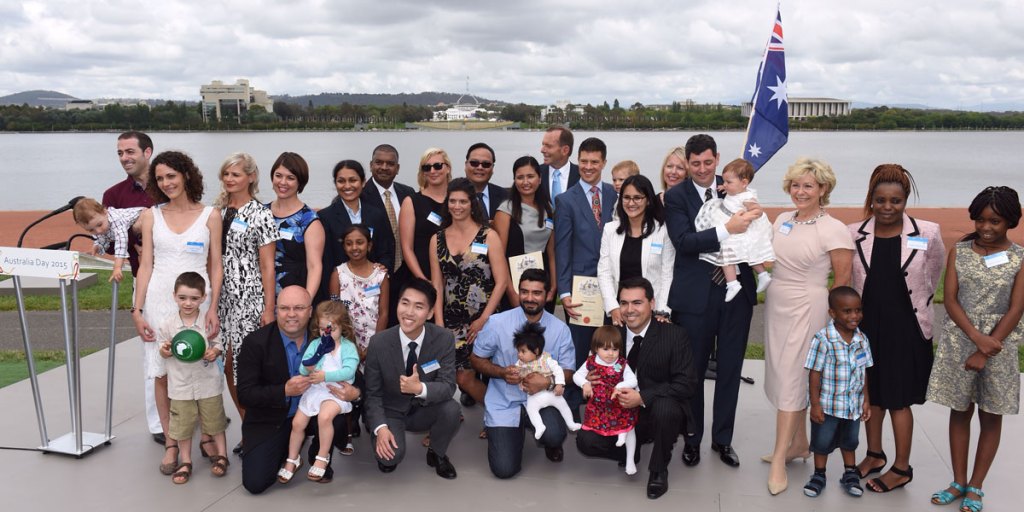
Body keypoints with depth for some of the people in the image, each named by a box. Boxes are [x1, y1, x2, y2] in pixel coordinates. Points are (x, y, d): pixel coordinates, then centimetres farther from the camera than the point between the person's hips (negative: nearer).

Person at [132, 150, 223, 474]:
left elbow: (216, 267, 3)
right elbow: (145, 265, 7)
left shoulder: (210, 215, 4)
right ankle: (170, 442, 14)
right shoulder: (151, 216, 8)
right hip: (159, 301, 2)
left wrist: (213, 308, -7)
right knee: (162, 374, 3)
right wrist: (137, 310, 0)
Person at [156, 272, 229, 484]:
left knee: (214, 422, 11)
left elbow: (218, 344, 2)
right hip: (180, 385, 1)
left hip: (208, 383, -1)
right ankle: (185, 462, 24)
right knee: (182, 426, 9)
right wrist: (165, 350, -18)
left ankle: (221, 456, 27)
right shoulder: (167, 324, -6)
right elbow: (162, 351, 5)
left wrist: (214, 352, -19)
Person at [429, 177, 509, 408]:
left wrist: (483, 320, -11)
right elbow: (437, 285, 6)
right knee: (462, 377, 0)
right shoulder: (437, 239, 7)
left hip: (483, 320, -3)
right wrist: (439, 322, -1)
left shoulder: (488, 236, -4)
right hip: (452, 321, 4)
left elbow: (501, 282, -7)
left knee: (465, 377, -4)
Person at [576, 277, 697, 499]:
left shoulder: (675, 335, -12)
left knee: (664, 408, -37)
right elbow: (600, 368, 11)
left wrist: (642, 398, -28)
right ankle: (630, 450, 14)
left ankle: (658, 470, -8)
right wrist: (590, 379, -16)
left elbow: (687, 385, -18)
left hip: (659, 413, -3)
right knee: (586, 441, -20)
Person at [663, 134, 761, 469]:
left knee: (730, 369, 11)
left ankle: (723, 438, 28)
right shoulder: (675, 196, -3)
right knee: (693, 370, 8)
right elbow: (683, 241, -16)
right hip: (695, 295, -3)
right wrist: (727, 230, -25)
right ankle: (692, 438, 26)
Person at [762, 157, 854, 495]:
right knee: (787, 377, 13)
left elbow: (843, 280, -7)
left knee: (791, 381, -5)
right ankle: (799, 442, 29)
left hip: (806, 311, -6)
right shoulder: (782, 220, 6)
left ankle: (779, 460, 1)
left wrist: (826, 314, 0)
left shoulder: (834, 230, -12)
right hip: (776, 307, 7)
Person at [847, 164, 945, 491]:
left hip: (907, 328, -3)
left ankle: (902, 467, 21)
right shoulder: (854, 235, -6)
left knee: (898, 399, 5)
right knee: (871, 393, 15)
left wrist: (918, 303, 12)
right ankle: (874, 455, 33)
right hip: (867, 325, 3)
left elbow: (934, 273, 7)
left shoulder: (928, 234, -10)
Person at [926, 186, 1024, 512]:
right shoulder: (959, 252, 1)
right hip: (960, 340, 2)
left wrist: (984, 352, -12)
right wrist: (976, 337, -16)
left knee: (991, 416, 7)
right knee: (959, 410, 9)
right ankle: (958, 482, 21)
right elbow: (950, 300, -3)